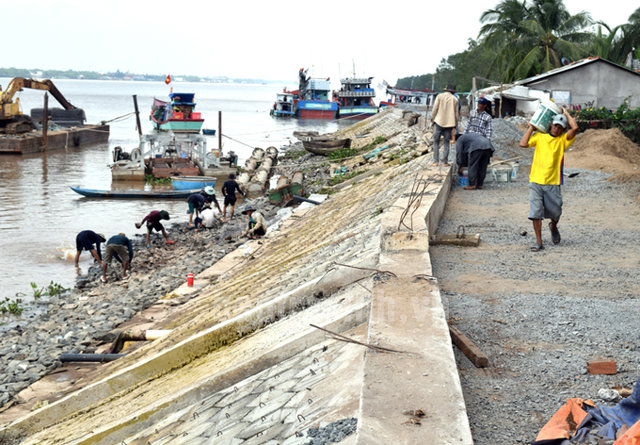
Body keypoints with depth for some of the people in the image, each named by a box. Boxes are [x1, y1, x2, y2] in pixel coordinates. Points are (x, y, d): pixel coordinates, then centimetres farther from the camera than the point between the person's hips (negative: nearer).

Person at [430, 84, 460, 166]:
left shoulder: (440, 96, 1)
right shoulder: (455, 99, 5)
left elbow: (435, 109, -1)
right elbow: (456, 113, 8)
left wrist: (432, 119, 8)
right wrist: (456, 124, 17)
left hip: (439, 122, -1)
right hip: (449, 123, 1)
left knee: (436, 142, 5)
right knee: (446, 143, 7)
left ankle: (436, 161, -1)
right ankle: (445, 162, 4)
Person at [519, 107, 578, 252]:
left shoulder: (563, 140, 7)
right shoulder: (539, 136, 9)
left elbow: (575, 128, -10)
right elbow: (523, 143, -4)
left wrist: (565, 113, 4)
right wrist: (531, 128, 5)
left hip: (553, 183, 0)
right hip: (536, 181, 0)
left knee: (555, 212, 7)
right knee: (535, 212, -6)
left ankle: (553, 227, 41)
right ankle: (539, 242, 1)